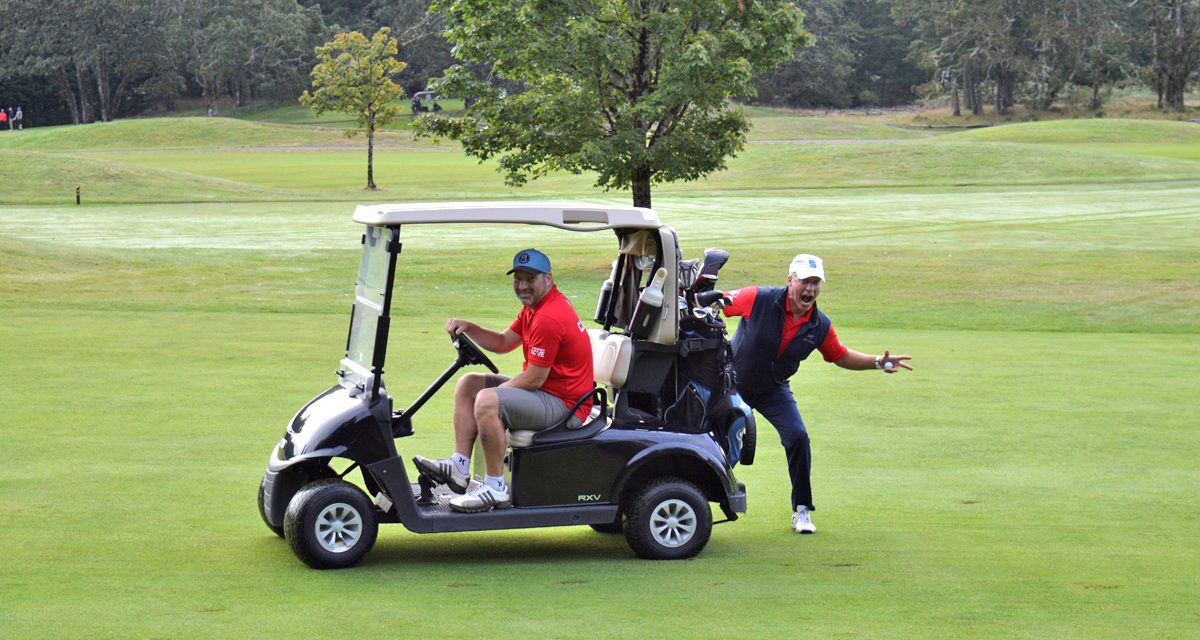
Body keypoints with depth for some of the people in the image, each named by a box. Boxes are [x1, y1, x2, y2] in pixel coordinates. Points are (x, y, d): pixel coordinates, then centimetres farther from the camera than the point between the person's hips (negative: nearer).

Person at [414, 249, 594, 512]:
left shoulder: (549, 318, -23)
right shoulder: (534, 305, 11)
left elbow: (533, 379, -23)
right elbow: (503, 343, 19)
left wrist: (490, 395, -9)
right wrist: (468, 328, 2)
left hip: (564, 404, -12)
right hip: (545, 390, 12)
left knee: (487, 401, -31)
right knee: (468, 384, 12)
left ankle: (496, 488, -23)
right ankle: (459, 468, 2)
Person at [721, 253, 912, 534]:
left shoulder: (820, 326, -11)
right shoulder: (758, 299, -24)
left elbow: (840, 356, 5)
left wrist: (877, 363, -6)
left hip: (774, 390, 2)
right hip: (733, 383, -2)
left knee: (797, 438, -14)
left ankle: (801, 511, 0)